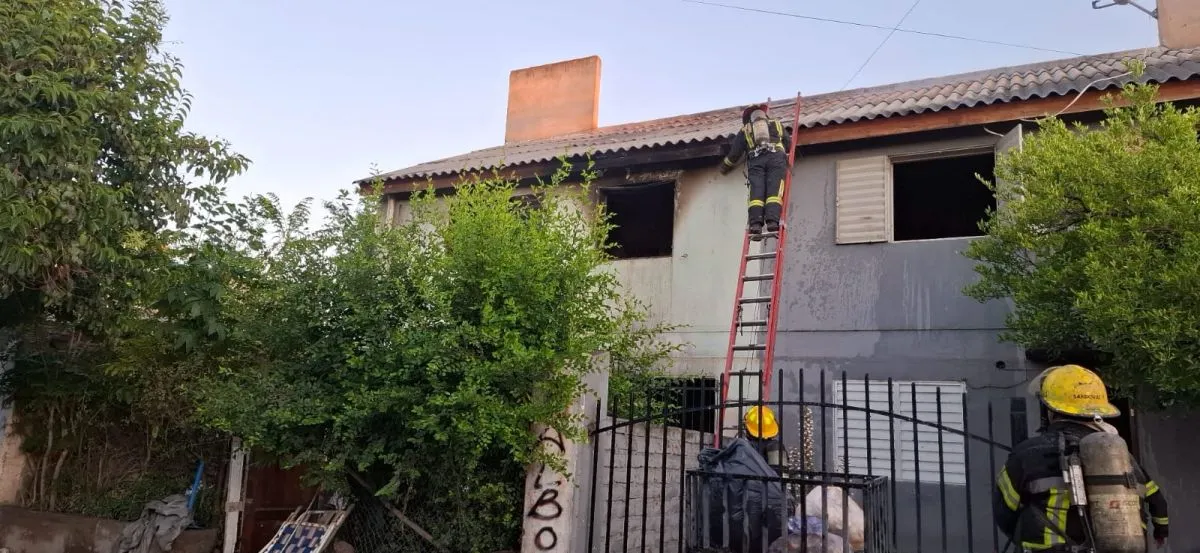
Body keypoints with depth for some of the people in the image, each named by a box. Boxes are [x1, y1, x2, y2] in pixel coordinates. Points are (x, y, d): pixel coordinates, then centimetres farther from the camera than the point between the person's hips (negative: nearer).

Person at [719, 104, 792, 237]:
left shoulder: (745, 130, 26)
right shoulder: (777, 124, 30)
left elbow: (734, 154, 23)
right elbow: (789, 145, 31)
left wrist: (725, 168, 38)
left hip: (755, 159, 0)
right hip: (776, 157, 0)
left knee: (756, 191, -10)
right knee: (774, 190, -12)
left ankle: (755, 223, -28)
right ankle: (773, 221, -32)